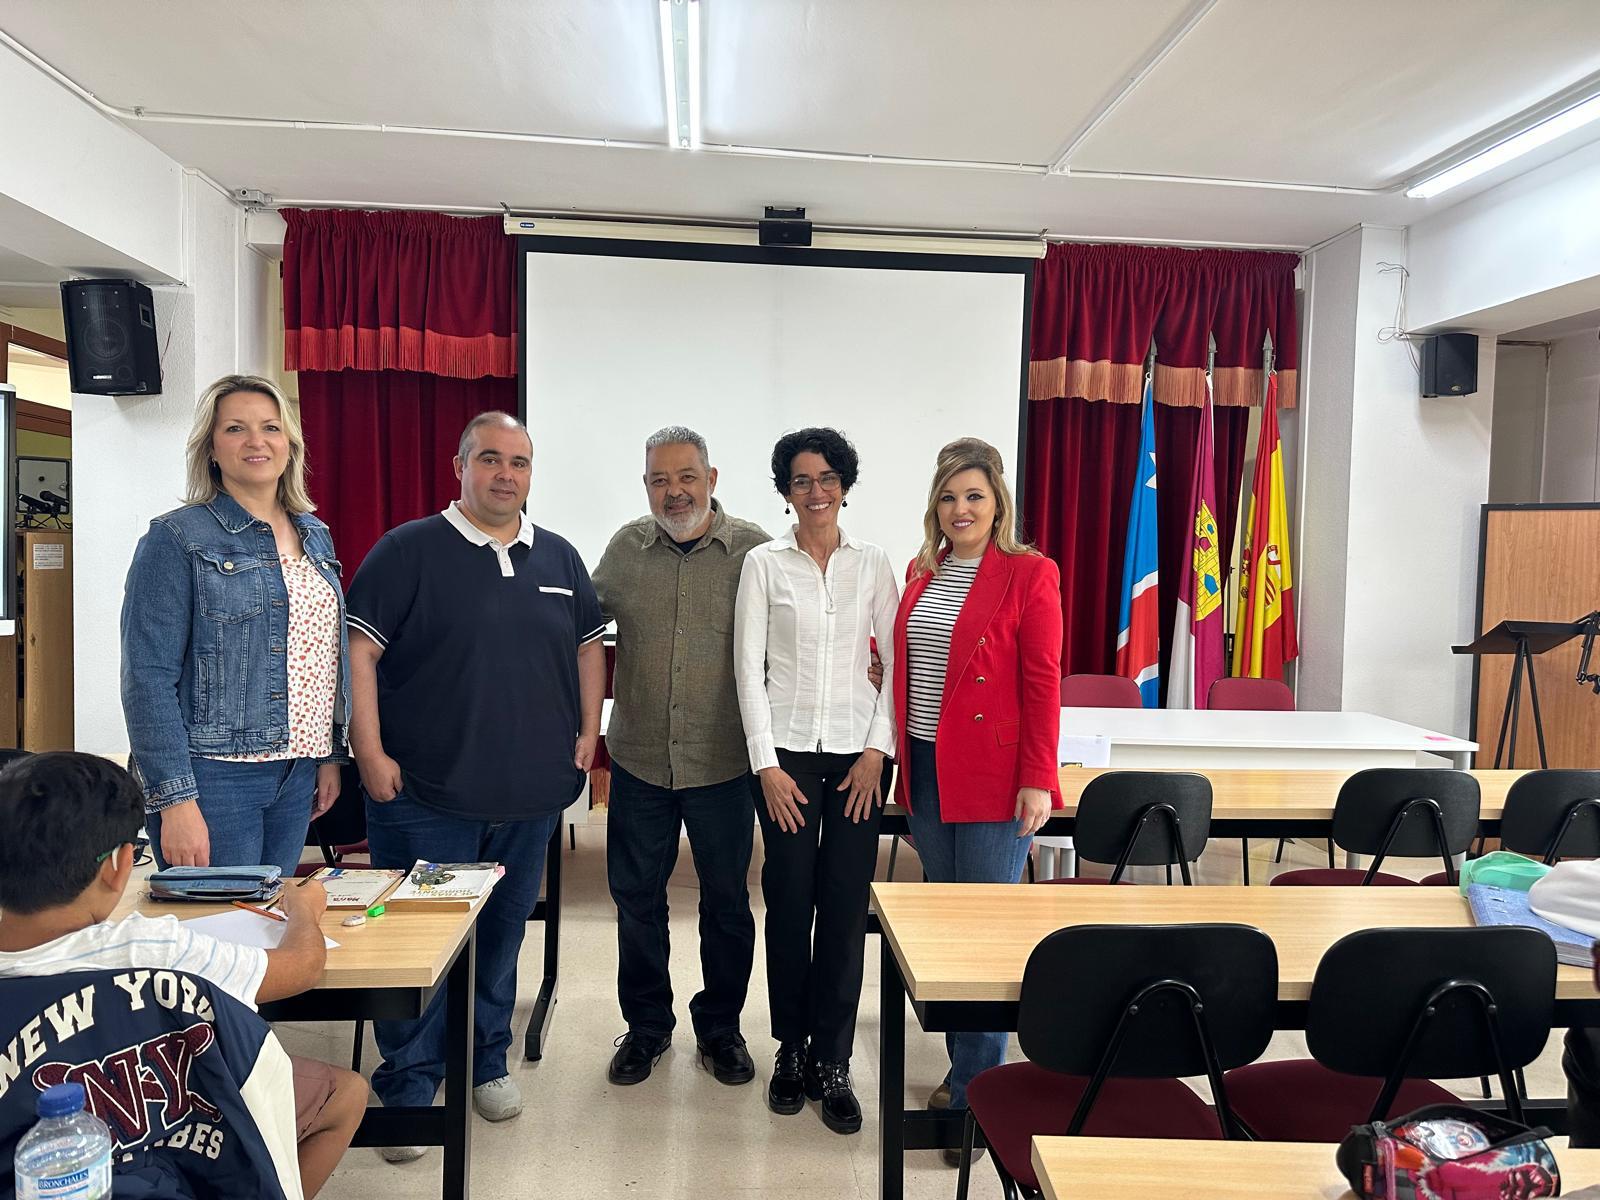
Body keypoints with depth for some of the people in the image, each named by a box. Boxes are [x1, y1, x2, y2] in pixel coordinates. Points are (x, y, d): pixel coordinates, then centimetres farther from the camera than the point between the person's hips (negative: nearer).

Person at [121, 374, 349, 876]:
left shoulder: (314, 536, 11)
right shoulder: (177, 539, -8)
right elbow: (148, 679, -13)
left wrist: (331, 756, 13)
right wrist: (175, 800, -18)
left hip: (297, 775, 6)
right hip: (214, 776, -6)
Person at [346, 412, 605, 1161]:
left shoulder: (559, 558, 9)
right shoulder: (408, 550, -6)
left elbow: (588, 645, 16)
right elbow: (360, 650, -9)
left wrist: (588, 731, 8)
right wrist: (370, 753, -13)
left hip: (531, 797, 5)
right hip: (425, 794, -4)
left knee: (504, 934, 18)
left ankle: (487, 1062, 36)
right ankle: (407, 1091, 21)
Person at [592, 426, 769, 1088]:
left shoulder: (752, 550, -5)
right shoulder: (626, 548, 3)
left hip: (722, 761, -2)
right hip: (638, 759, 2)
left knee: (727, 900, 11)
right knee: (636, 896, 13)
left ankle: (720, 1026, 32)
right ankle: (646, 1025, 33)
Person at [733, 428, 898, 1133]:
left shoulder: (873, 565, 6)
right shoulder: (764, 563, 3)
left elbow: (896, 662, 5)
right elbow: (749, 667, 0)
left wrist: (878, 749, -4)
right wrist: (766, 764, -6)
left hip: (857, 752, 1)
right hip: (786, 749, -1)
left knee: (846, 906, 2)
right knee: (789, 902, 3)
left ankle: (831, 1062, 16)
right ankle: (791, 1048, 22)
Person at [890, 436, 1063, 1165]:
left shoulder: (1028, 575, -6)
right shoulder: (921, 573, 10)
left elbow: (1042, 684, -9)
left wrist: (1038, 779, -14)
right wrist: (904, 767, 12)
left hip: (993, 776, -6)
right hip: (926, 771, 6)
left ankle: (976, 1095, 14)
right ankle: (966, 1068, 30)